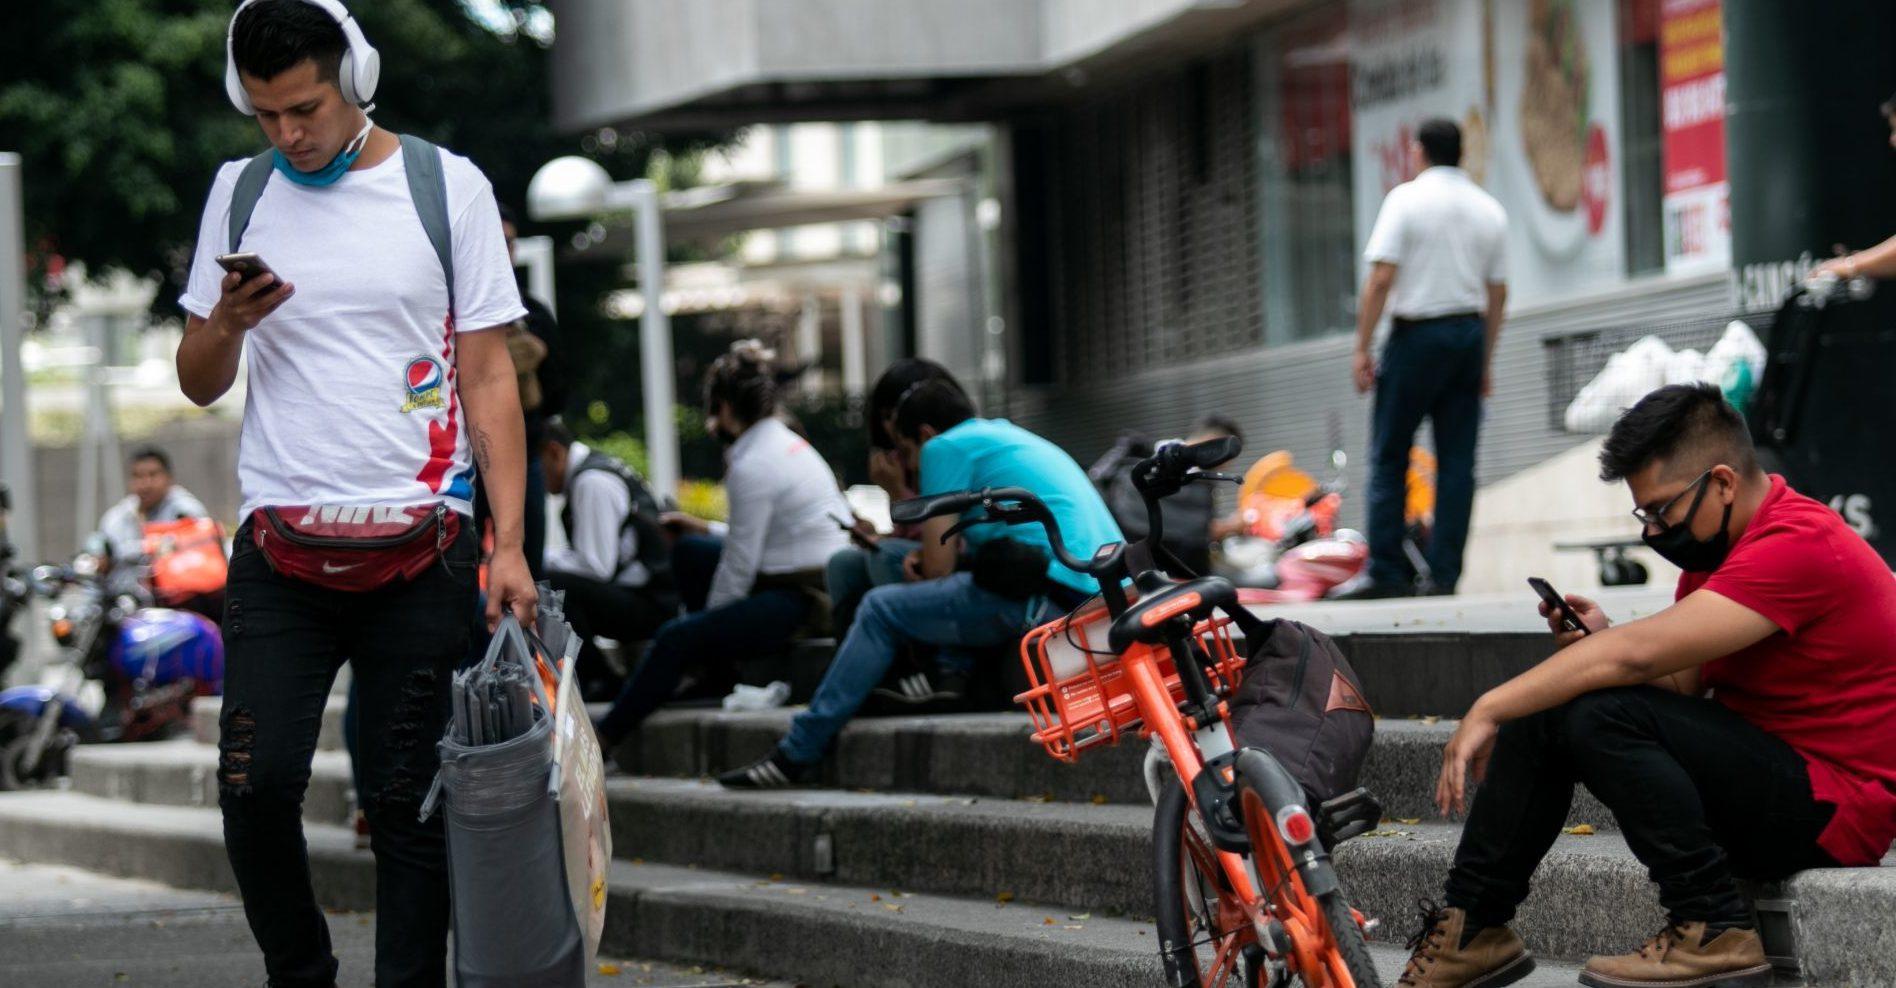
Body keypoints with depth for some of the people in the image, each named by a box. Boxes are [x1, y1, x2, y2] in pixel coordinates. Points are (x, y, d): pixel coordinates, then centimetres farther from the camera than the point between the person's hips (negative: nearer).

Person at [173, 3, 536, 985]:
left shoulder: (447, 187, 3)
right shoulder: (239, 193, 10)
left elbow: (488, 378, 3)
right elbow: (199, 385, 14)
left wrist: (508, 545, -6)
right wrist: (226, 324, -9)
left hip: (418, 550, -2)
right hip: (279, 553, 2)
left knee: (408, 801, -1)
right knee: (254, 785, -8)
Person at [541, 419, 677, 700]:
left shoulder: (593, 482, -16)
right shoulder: (592, 471, 15)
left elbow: (596, 566, -20)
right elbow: (590, 557, 19)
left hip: (653, 607, -11)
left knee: (551, 586, -26)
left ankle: (598, 682, -16)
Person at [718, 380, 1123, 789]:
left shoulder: (946, 447, 1)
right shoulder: (1007, 435, 29)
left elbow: (938, 568, 0)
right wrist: (928, 552, 20)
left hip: (1047, 597, -9)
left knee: (880, 610, 1)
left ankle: (797, 755, 0)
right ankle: (952, 674, 9)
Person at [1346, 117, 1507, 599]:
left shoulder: (1407, 198, -5)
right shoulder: (1490, 210, 9)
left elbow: (1381, 278, -12)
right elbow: (1497, 292, 11)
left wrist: (1362, 347, -8)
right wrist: (1485, 361, 18)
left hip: (1416, 333, -5)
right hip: (1469, 334, 5)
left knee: (1389, 459, 1)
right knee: (1456, 462, 5)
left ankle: (1389, 573, -4)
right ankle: (1444, 574, 1)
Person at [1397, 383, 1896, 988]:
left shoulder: (1798, 546, -21)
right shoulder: (1716, 544, 11)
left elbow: (1637, 655, -27)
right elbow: (1677, 684, 7)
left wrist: (1489, 709, -22)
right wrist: (1599, 640, -11)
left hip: (1833, 810, -10)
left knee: (1600, 717, -25)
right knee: (1540, 715, 2)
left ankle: (1715, 932, -18)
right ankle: (1470, 931, 3)